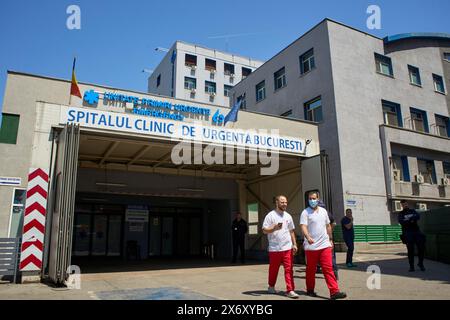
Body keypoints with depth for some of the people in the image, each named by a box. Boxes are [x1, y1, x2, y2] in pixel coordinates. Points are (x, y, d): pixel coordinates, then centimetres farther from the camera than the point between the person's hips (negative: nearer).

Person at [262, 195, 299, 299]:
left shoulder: (288, 216, 11)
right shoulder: (270, 215, -5)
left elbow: (291, 231, 18)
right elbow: (264, 230, -9)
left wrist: (294, 244, 13)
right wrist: (275, 228, -25)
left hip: (288, 248, 3)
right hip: (274, 248, -3)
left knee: (289, 269, -2)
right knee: (273, 269, 11)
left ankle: (290, 290, 3)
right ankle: (271, 286, 31)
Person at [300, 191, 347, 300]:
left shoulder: (323, 211, 11)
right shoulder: (305, 212, -6)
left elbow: (328, 226, 19)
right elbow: (303, 227, -18)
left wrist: (331, 240, 19)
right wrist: (308, 237, -35)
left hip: (325, 245, 4)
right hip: (311, 246, -3)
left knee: (328, 268, -2)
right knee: (311, 269, 8)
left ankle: (334, 292, -4)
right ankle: (310, 290, 23)